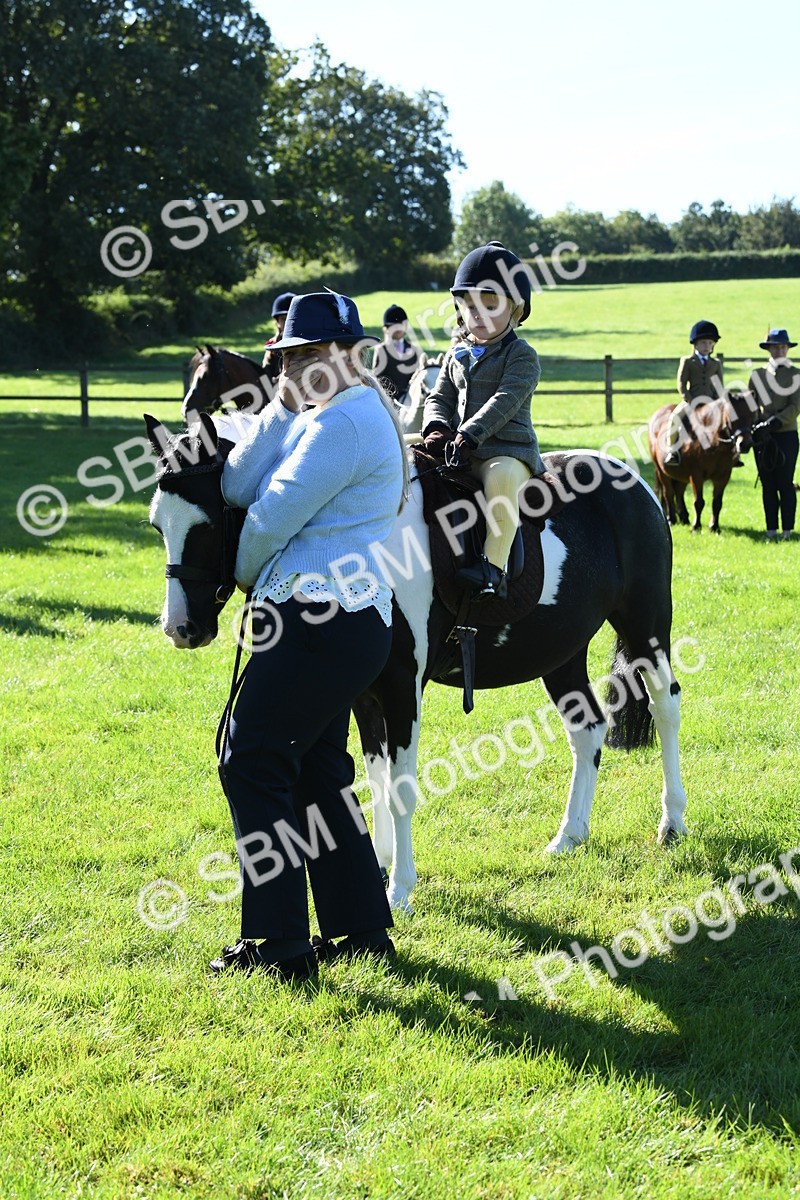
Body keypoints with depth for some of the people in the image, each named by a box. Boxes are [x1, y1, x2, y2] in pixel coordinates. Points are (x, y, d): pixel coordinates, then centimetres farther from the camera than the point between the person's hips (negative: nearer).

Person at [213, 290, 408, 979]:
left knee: (253, 763, -7)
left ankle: (278, 945, -4)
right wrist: (285, 406, 3)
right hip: (340, 624, 11)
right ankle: (361, 929, 21)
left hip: (320, 620, -11)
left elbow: (272, 516, -15)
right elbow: (239, 488, 10)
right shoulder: (316, 419, 20)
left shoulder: (346, 420, -14)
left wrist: (247, 574, 5)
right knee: (315, 771, 15)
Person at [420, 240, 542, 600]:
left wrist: (469, 435, -27)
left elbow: (504, 401, -16)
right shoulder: (457, 355, 16)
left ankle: (494, 566, -40)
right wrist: (436, 429, -8)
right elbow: (440, 398, 15)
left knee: (501, 477, -38)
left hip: (507, 451, -7)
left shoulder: (521, 356, -4)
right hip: (459, 451, 7)